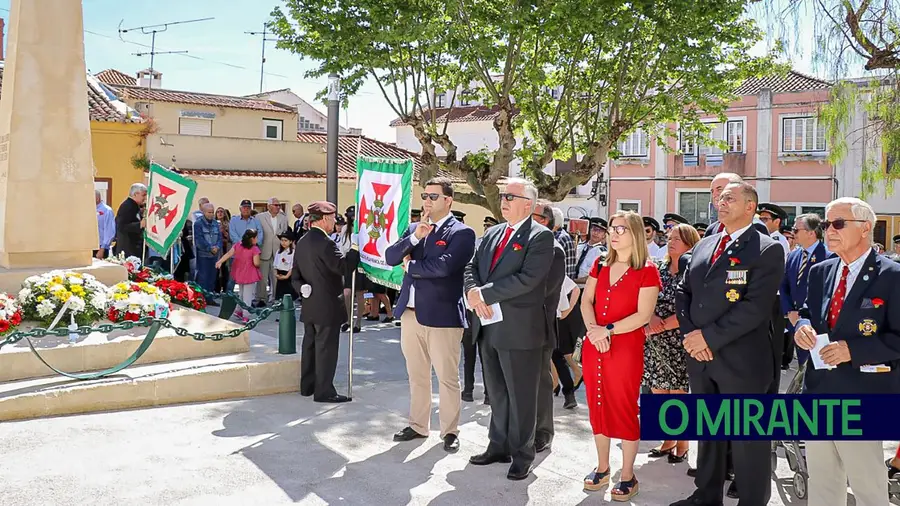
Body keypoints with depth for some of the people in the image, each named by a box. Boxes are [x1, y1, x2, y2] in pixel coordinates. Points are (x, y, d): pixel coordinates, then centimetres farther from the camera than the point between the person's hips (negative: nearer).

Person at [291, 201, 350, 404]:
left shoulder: (302, 242, 10)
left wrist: (303, 289, 5)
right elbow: (342, 266, -23)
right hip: (327, 305, -9)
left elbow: (295, 274, 12)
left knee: (310, 345, 16)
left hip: (309, 305, 9)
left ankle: (307, 386, 25)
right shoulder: (325, 243, -19)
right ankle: (324, 391, 2)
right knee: (326, 348, -3)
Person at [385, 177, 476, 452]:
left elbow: (444, 265, -22)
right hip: (411, 312, 6)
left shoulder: (461, 232, -7)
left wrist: (409, 266, -7)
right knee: (416, 376, 17)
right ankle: (418, 425, 30)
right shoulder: (414, 228, 14)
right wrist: (415, 237, -11)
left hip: (442, 315, -6)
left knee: (447, 378, 3)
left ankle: (450, 431, 16)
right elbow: (390, 257, 4)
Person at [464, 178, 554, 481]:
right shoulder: (492, 234, 14)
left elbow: (527, 279, -21)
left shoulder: (540, 237, -10)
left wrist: (484, 293, -18)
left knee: (521, 396, 5)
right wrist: (473, 293, -11)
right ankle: (499, 446, 32)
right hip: (488, 326, 7)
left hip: (518, 328, -7)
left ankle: (522, 455, 19)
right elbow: (471, 268, 11)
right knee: (497, 392, 18)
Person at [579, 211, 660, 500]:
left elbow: (643, 315, -14)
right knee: (597, 406, 11)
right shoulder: (600, 266, 10)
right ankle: (602, 468, 24)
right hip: (594, 346, 5)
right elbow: (586, 301, 4)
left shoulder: (647, 271, -7)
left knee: (624, 408, 1)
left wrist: (608, 330, -19)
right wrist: (592, 329, -14)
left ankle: (627, 476, 13)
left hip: (626, 348, -5)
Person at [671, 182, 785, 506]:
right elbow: (683, 292, 12)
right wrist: (690, 334, -5)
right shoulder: (703, 246, 13)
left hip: (742, 361, -7)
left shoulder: (767, 250, -8)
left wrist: (709, 336, -18)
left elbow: (755, 307, -18)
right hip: (700, 358, 7)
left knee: (747, 440, 4)